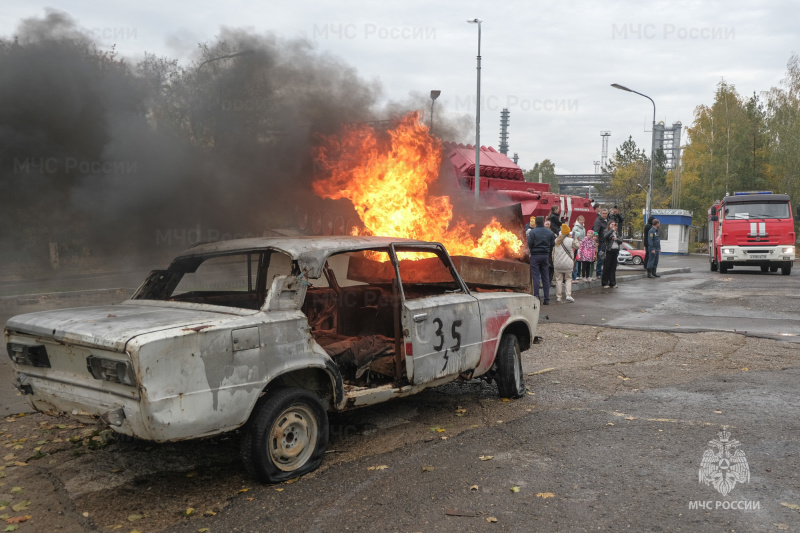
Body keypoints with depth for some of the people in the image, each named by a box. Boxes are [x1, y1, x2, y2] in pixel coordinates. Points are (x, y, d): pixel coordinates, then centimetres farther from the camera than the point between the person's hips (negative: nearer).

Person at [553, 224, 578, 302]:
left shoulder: (556, 240, 3)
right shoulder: (571, 240, -8)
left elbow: (553, 251, 7)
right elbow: (577, 246, 7)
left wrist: (553, 260, 15)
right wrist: (575, 239, 19)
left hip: (557, 264, 2)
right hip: (567, 263, -2)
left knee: (558, 279, 7)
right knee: (568, 279, 8)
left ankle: (558, 296, 7)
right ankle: (568, 295, -4)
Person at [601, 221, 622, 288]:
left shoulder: (616, 233, 20)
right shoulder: (607, 231, 1)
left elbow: (621, 240, 15)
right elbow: (605, 236, -21)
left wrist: (617, 239, -5)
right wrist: (612, 230, -17)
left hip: (615, 251, 6)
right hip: (609, 251, -6)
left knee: (613, 267, 8)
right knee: (607, 267, -3)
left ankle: (612, 283, 13)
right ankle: (605, 283, 1)